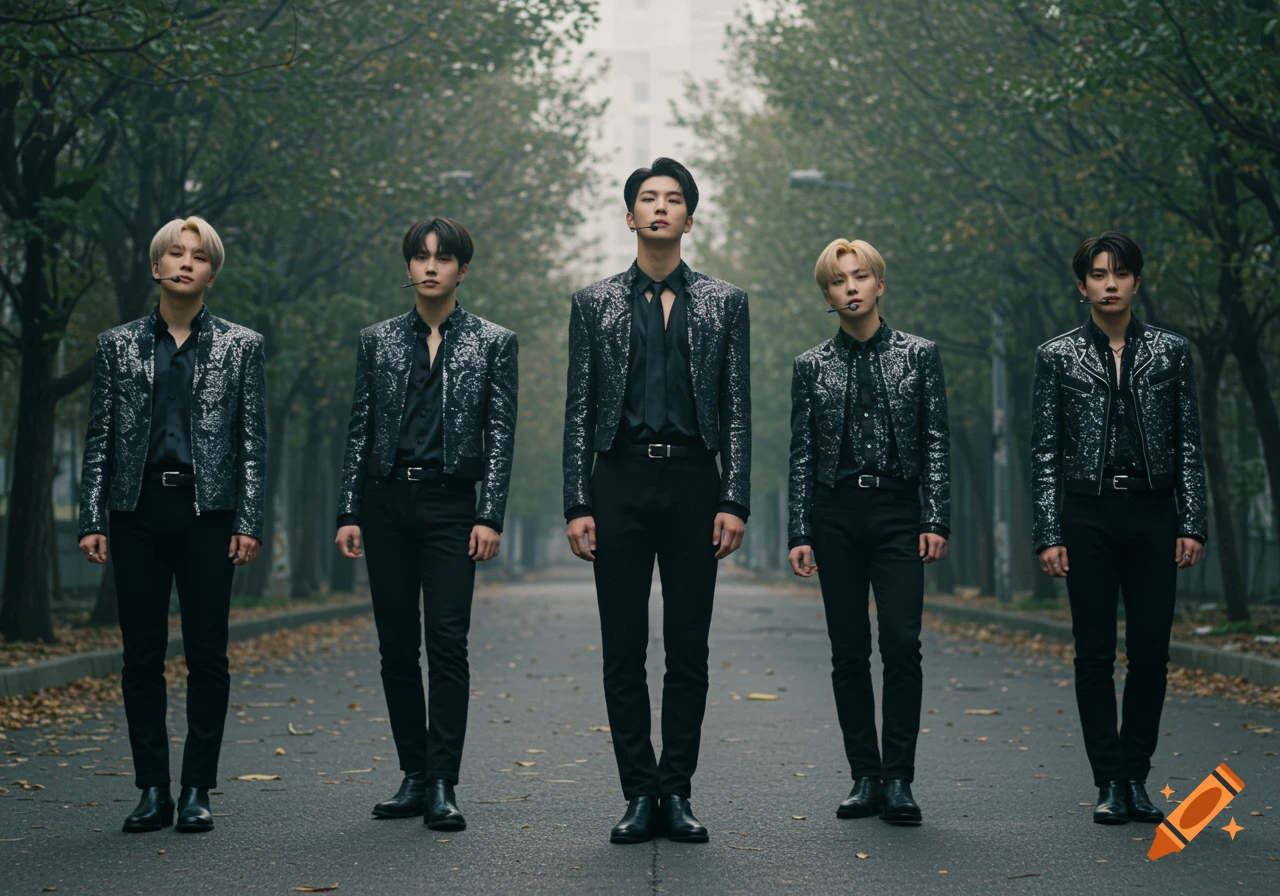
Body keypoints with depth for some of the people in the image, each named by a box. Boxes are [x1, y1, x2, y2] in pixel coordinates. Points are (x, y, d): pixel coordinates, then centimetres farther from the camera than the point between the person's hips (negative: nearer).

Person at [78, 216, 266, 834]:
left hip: (208, 511, -1)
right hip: (138, 510, 1)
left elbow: (253, 442, 3)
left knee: (207, 654, 0)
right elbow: (99, 439, 8)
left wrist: (249, 523, -5)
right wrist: (91, 521, 1)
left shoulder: (240, 347, 7)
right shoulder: (118, 345, 10)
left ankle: (198, 791, 8)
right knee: (142, 654, 2)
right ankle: (152, 790, 10)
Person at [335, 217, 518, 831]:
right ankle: (414, 777, 13)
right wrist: (349, 513, 3)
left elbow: (500, 435, 1)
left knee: (447, 643, -10)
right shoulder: (377, 341, 11)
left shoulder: (493, 343, 5)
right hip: (387, 502, 3)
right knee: (396, 645, 5)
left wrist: (490, 517, -8)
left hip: (451, 505, -3)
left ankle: (442, 787, -10)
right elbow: (359, 430, 10)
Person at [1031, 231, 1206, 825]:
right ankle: (1109, 783, 7)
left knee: (1151, 651, -1)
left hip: (1153, 514, 1)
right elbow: (1045, 451, 3)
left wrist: (1192, 524, 0)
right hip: (1088, 514, -1)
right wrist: (1049, 534, -4)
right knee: (1094, 653, 0)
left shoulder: (1170, 351, 8)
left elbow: (1189, 443, 7)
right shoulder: (1057, 357, 5)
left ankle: (1135, 777, 12)